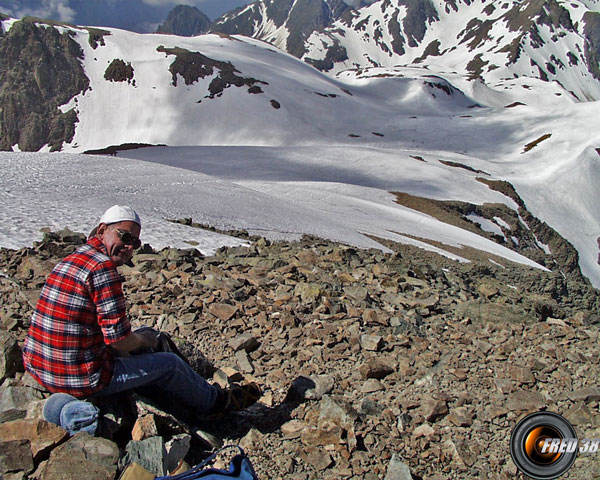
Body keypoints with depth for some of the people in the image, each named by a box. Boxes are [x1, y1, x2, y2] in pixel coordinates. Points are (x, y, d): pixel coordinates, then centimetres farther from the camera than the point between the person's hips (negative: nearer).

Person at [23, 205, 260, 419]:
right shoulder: (103, 267, -22)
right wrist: (143, 340, 0)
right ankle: (216, 401, 32)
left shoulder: (72, 259, 8)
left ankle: (182, 402, 37)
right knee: (169, 363, 7)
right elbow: (119, 339, -22)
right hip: (80, 379, -9)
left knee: (145, 333, 24)